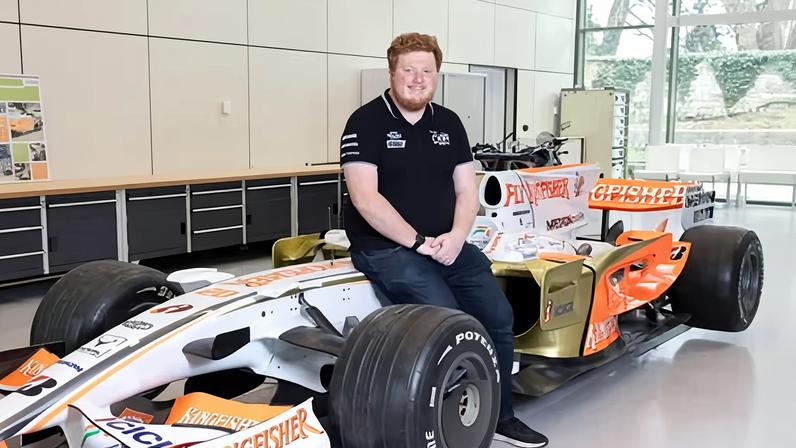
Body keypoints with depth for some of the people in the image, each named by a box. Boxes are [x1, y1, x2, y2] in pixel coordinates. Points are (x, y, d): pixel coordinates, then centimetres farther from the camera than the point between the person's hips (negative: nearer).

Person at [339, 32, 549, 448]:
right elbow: (365, 198, -16)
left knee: (499, 315, -5)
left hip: (447, 244, 6)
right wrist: (418, 241, -20)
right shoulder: (366, 122, -7)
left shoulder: (449, 123, 11)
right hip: (387, 246, -6)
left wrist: (456, 237, -11)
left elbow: (467, 190, 9)